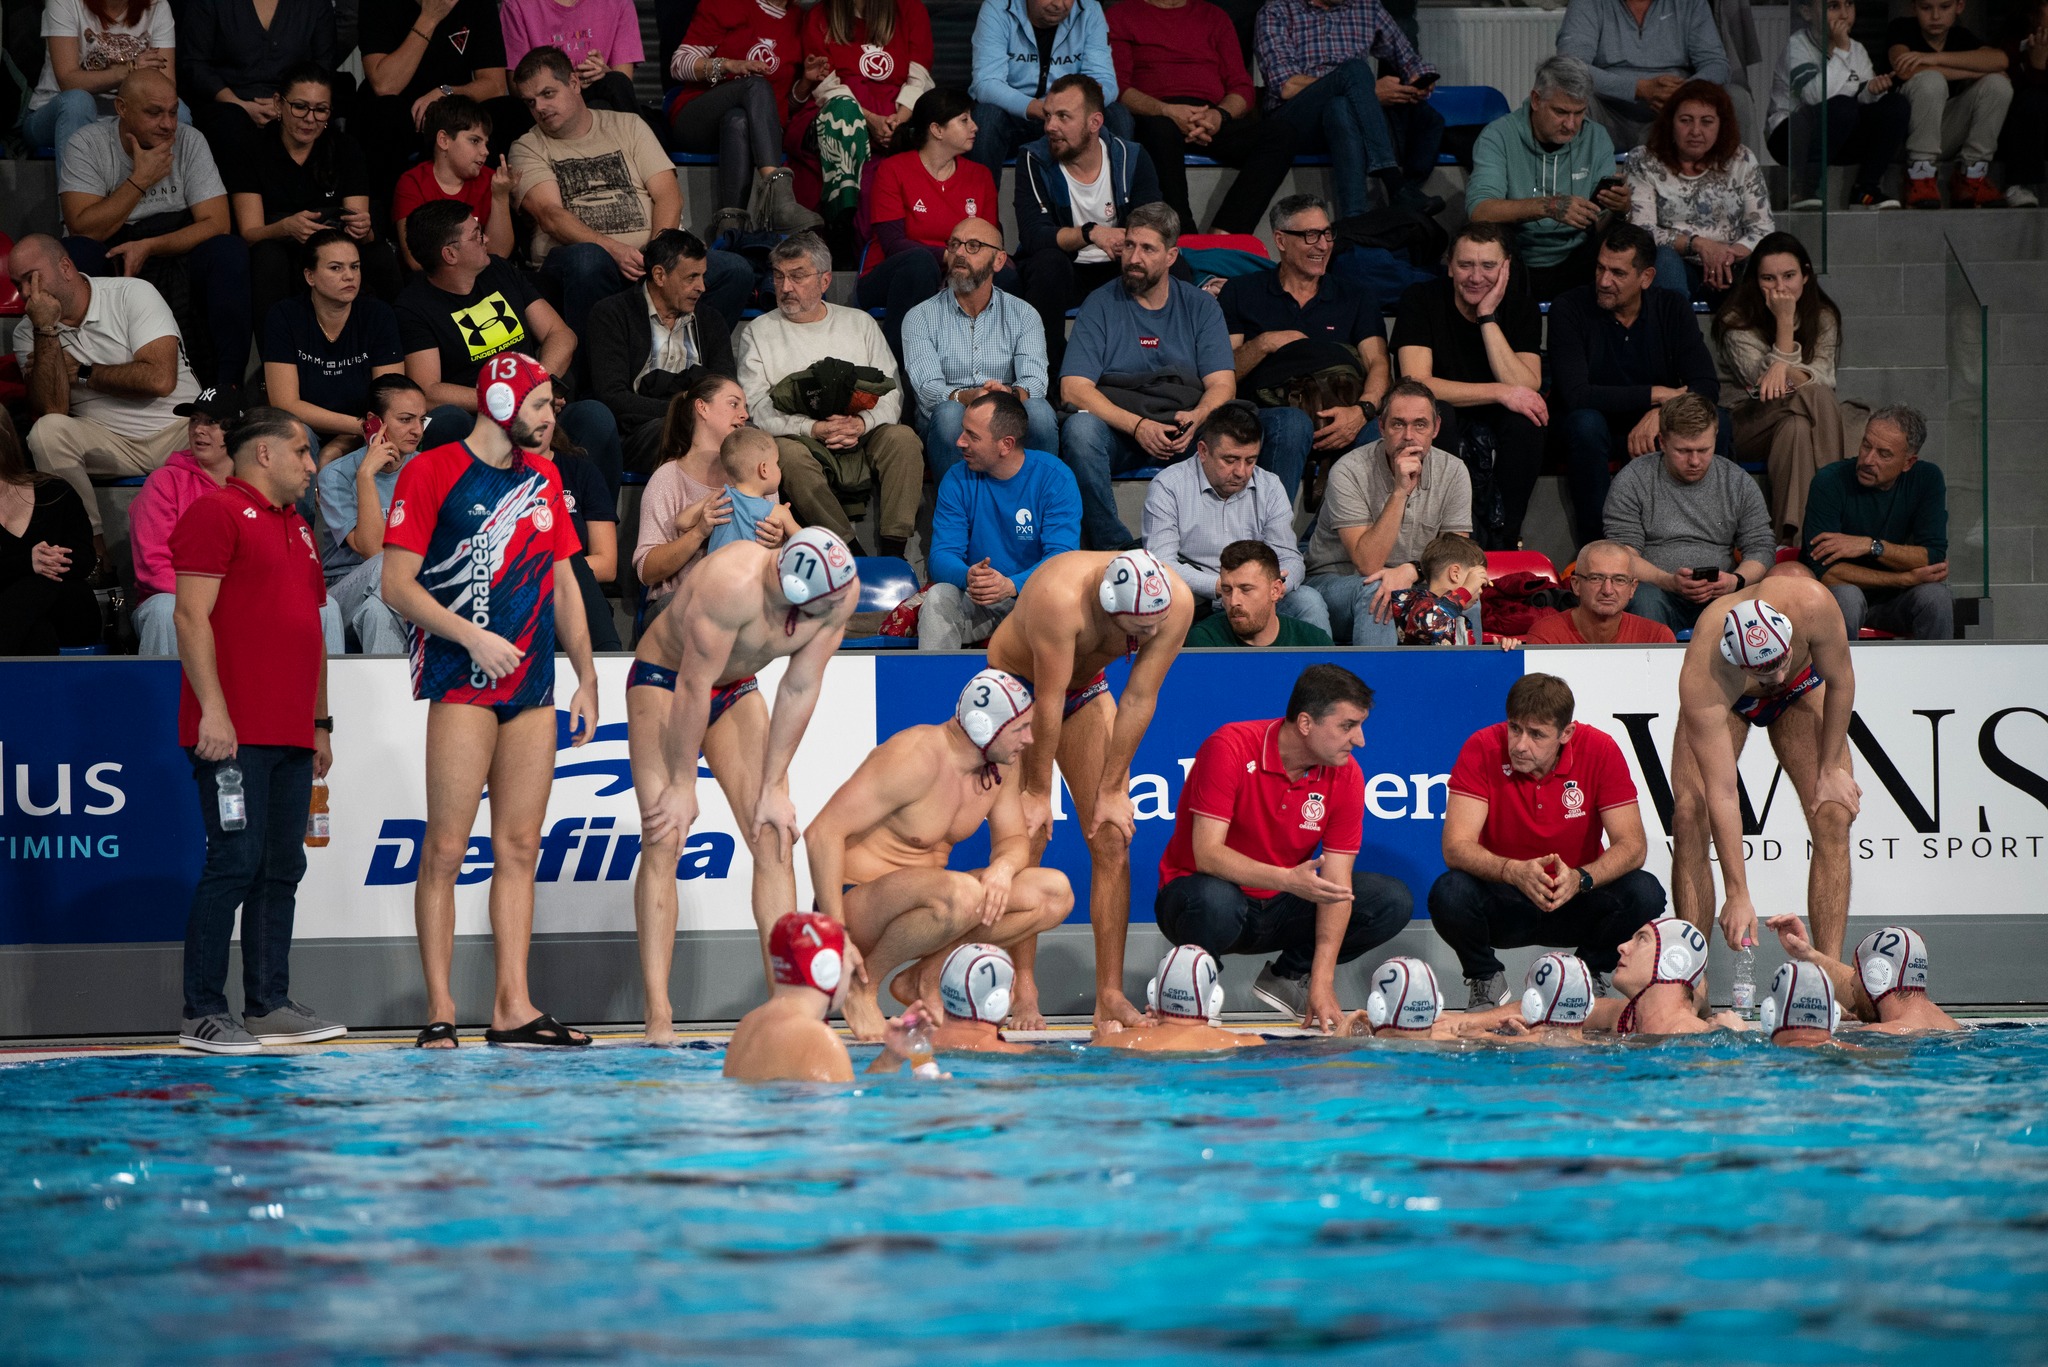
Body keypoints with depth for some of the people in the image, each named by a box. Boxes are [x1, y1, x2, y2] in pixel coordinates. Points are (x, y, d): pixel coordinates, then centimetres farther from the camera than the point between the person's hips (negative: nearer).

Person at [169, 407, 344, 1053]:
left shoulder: (297, 528, 23)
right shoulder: (216, 513, -5)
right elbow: (192, 617, -12)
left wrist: (320, 721, 23)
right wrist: (213, 710, -19)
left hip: (291, 735, 9)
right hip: (234, 734, -9)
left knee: (282, 869, 8)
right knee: (235, 864, -11)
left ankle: (269, 1006, 12)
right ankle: (203, 1014, -8)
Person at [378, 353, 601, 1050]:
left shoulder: (543, 477, 17)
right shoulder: (431, 473, -3)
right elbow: (397, 585, -7)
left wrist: (587, 677, 18)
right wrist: (474, 637, -15)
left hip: (532, 683, 6)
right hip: (461, 680, -6)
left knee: (519, 848, 4)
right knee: (446, 847, -7)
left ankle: (512, 1006, 5)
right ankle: (440, 1011, -6)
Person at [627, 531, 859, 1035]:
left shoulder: (842, 592, -19)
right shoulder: (735, 583, -37)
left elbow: (798, 690, -10)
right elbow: (693, 687, -29)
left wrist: (774, 786, -9)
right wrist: (683, 785, -22)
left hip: (736, 690, 6)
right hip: (664, 679, -6)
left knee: (774, 836, -6)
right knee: (664, 839, -15)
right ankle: (659, 1016, -19)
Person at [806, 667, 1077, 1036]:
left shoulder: (1001, 763, 3)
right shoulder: (915, 757, -22)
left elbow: (1014, 839, 11)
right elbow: (823, 833, -24)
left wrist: (1003, 867, -17)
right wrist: (837, 939, -28)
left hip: (922, 902, 8)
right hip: (858, 902, -8)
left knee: (1055, 893, -6)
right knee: (961, 894, -39)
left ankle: (924, 977, -3)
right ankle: (862, 983, -16)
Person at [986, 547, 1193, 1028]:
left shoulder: (1176, 601, -27)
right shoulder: (1060, 597, -41)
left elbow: (1139, 698, -19)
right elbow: (1048, 702, -33)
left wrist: (1113, 790, -14)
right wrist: (1038, 793, -24)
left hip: (1086, 689, 4)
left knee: (1113, 839, -5)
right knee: (1027, 839, -12)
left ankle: (1110, 996, -4)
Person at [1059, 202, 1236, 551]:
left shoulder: (1200, 306, 13)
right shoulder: (1101, 305, 6)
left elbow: (1222, 385, 4)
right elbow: (1073, 388, -5)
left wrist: (1197, 417, -20)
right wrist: (1137, 426, -19)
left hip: (1186, 432, 1)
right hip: (1119, 431, -1)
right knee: (1080, 427, -35)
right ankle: (1114, 546, -33)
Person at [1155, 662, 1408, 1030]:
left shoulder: (1344, 773, -8)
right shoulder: (1231, 748, -22)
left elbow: (1336, 884, -11)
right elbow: (1207, 854, -28)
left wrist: (1321, 982, -21)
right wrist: (1287, 880, -42)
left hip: (1278, 909, 5)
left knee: (1393, 902, -12)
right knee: (1214, 902, -41)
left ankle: (1287, 977, 8)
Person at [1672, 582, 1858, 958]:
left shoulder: (1811, 605, -42)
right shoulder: (1701, 676, -44)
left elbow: (1841, 682, -20)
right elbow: (1721, 795, -41)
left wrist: (1830, 770, -14)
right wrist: (1737, 895, -42)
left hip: (1802, 687, 2)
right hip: (1724, 701, -2)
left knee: (1834, 817, -14)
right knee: (1689, 817, -19)